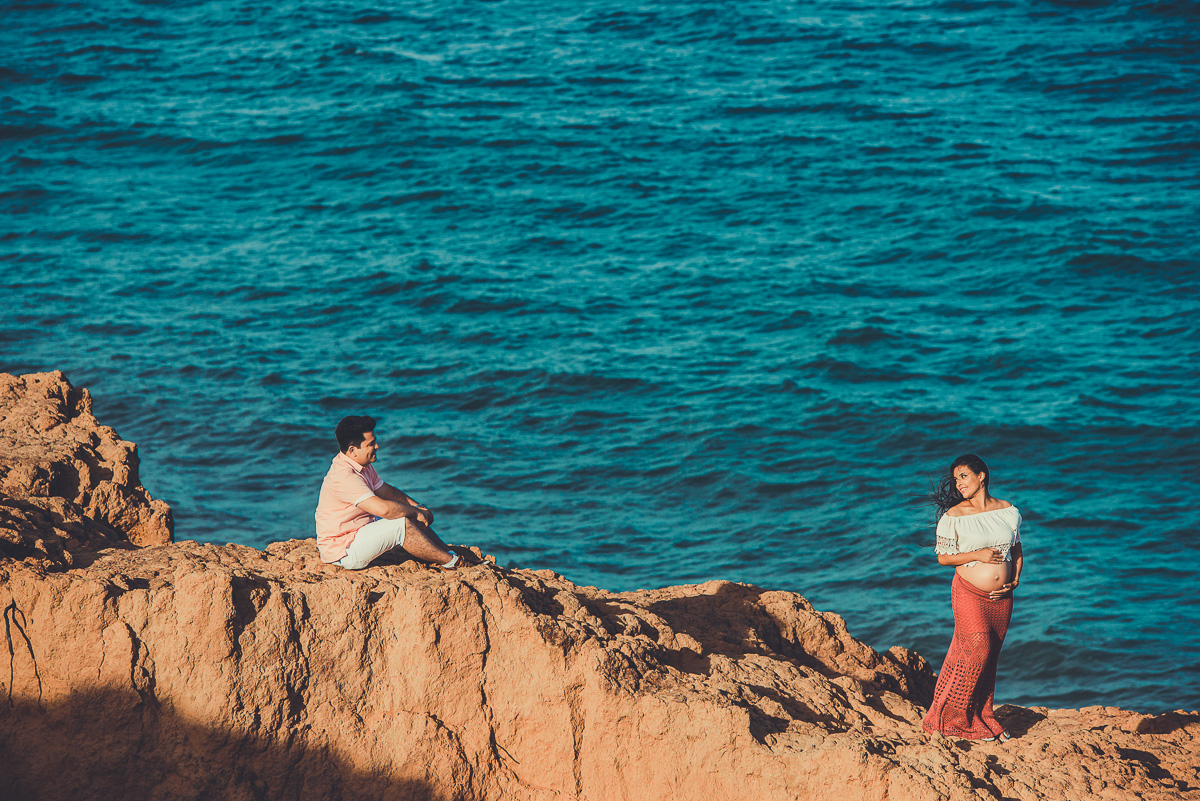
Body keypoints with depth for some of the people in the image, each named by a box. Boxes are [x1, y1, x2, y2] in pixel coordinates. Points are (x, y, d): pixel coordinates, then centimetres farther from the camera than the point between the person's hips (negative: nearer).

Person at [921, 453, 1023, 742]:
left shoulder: (1009, 512, 6)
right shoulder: (953, 516, -5)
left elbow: (1017, 552, 16)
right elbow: (943, 557, -2)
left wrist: (1014, 582, 1)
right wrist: (977, 555, -14)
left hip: (1001, 596, 4)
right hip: (969, 593, -4)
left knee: (991, 656, 7)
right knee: (977, 650, -13)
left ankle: (983, 717, 17)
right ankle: (954, 719, -3)